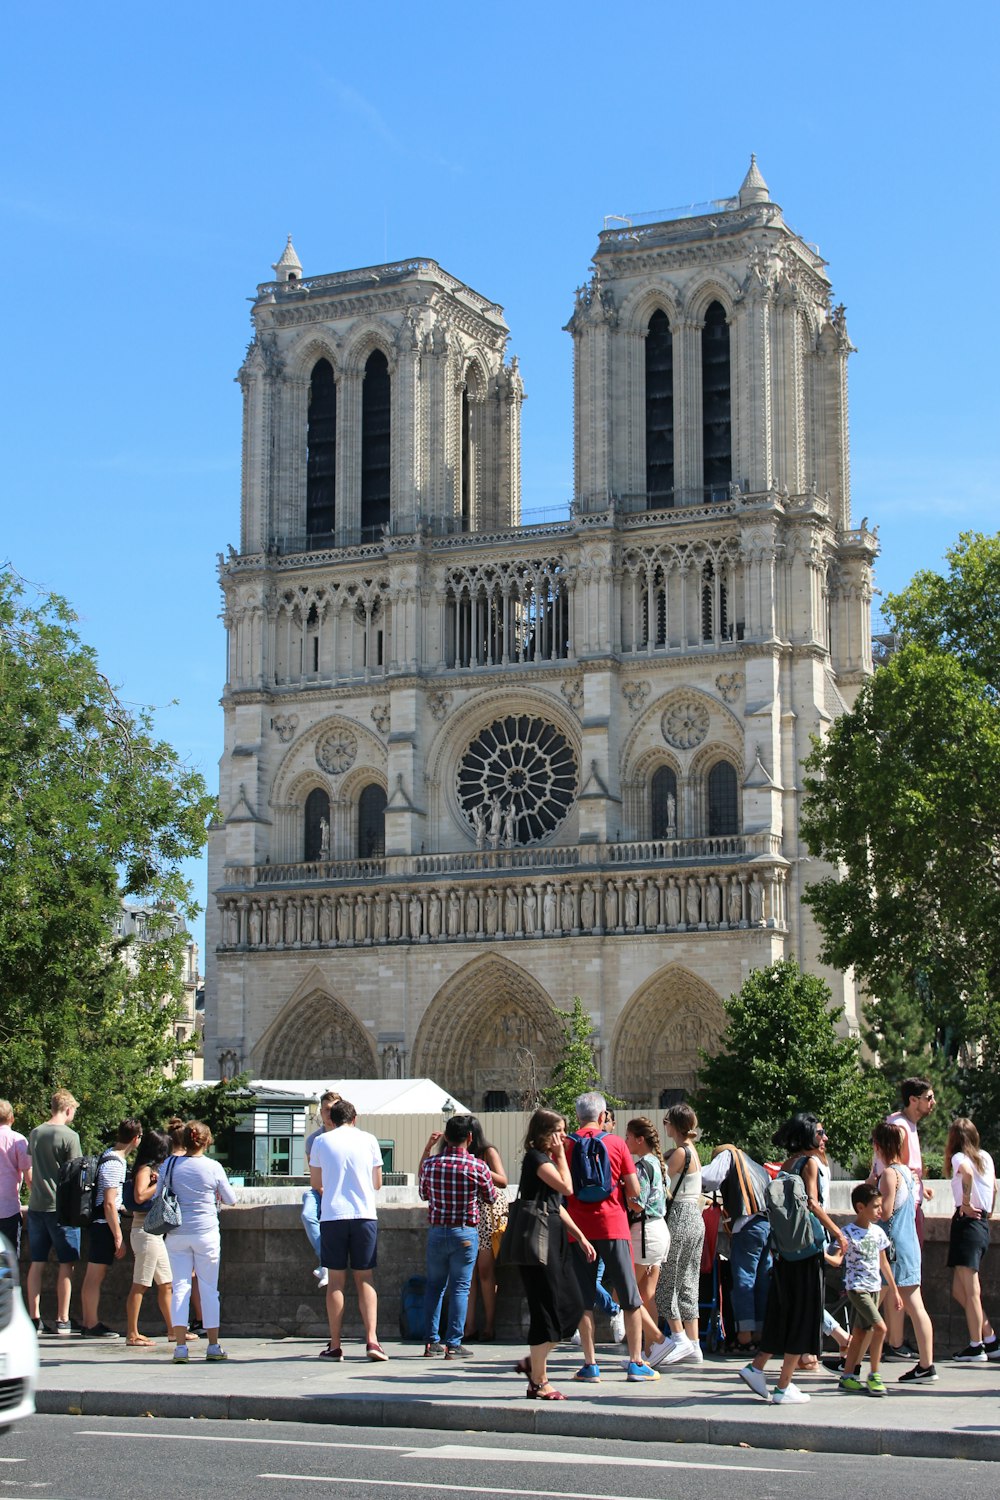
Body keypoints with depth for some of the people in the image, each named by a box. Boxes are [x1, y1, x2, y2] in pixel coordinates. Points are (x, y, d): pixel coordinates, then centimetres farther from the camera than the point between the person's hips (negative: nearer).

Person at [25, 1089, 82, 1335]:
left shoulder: (34, 1134, 8)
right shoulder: (69, 1136, -11)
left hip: (36, 1205, 6)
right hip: (60, 1207, -6)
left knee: (36, 1263, 10)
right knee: (66, 1264, 2)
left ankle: (34, 1318, 11)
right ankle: (62, 1320, 1)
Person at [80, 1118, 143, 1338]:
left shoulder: (108, 1155, 11)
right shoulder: (114, 1164, -19)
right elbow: (109, 1204, -22)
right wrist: (118, 1237, -19)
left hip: (98, 1223, 10)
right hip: (104, 1223, -10)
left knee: (93, 1276, 14)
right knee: (95, 1277, -3)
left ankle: (89, 1322, 21)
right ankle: (91, 1326, 3)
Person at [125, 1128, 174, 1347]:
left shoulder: (154, 1169, 17)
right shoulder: (145, 1170, -10)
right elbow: (140, 1196, -25)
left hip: (155, 1234, 10)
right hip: (145, 1232, -10)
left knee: (166, 1284, 13)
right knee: (140, 1285, -7)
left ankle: (173, 1330, 19)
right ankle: (132, 1335, -4)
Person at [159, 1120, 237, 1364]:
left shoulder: (169, 1164, -2)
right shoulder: (213, 1167, -6)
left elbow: (157, 1197, 7)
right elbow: (230, 1200, 4)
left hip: (176, 1234, 1)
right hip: (206, 1233, -1)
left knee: (180, 1287, 3)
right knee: (209, 1289, 7)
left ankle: (180, 1346, -5)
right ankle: (213, 1346, 10)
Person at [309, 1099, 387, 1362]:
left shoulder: (321, 1141, 5)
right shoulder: (368, 1140, 6)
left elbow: (315, 1183, 14)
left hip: (332, 1215, 0)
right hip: (364, 1214, 0)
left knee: (336, 1279, 5)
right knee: (364, 1278, 5)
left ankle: (335, 1346, 6)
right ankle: (371, 1340, -7)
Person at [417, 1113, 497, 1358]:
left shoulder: (430, 1163, -3)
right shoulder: (477, 1166, -11)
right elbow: (491, 1198, 3)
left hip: (436, 1231, 3)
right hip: (465, 1233, -3)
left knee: (434, 1286, 14)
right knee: (459, 1288, 2)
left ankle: (431, 1341, 14)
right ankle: (453, 1344, 1)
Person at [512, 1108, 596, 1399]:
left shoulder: (548, 1159, 20)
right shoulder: (536, 1157, -10)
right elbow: (566, 1187, -19)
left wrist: (581, 1237, 20)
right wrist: (560, 1154, -7)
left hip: (554, 1238, 10)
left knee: (572, 1306, 7)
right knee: (547, 1310, -7)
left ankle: (533, 1362, 17)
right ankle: (538, 1383, 0)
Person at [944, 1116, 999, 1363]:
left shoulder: (959, 1157, -8)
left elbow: (967, 1172, -31)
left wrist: (966, 1202, -20)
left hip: (967, 1222, -8)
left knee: (970, 1290, -3)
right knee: (959, 1290, 13)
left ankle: (976, 1347, -1)